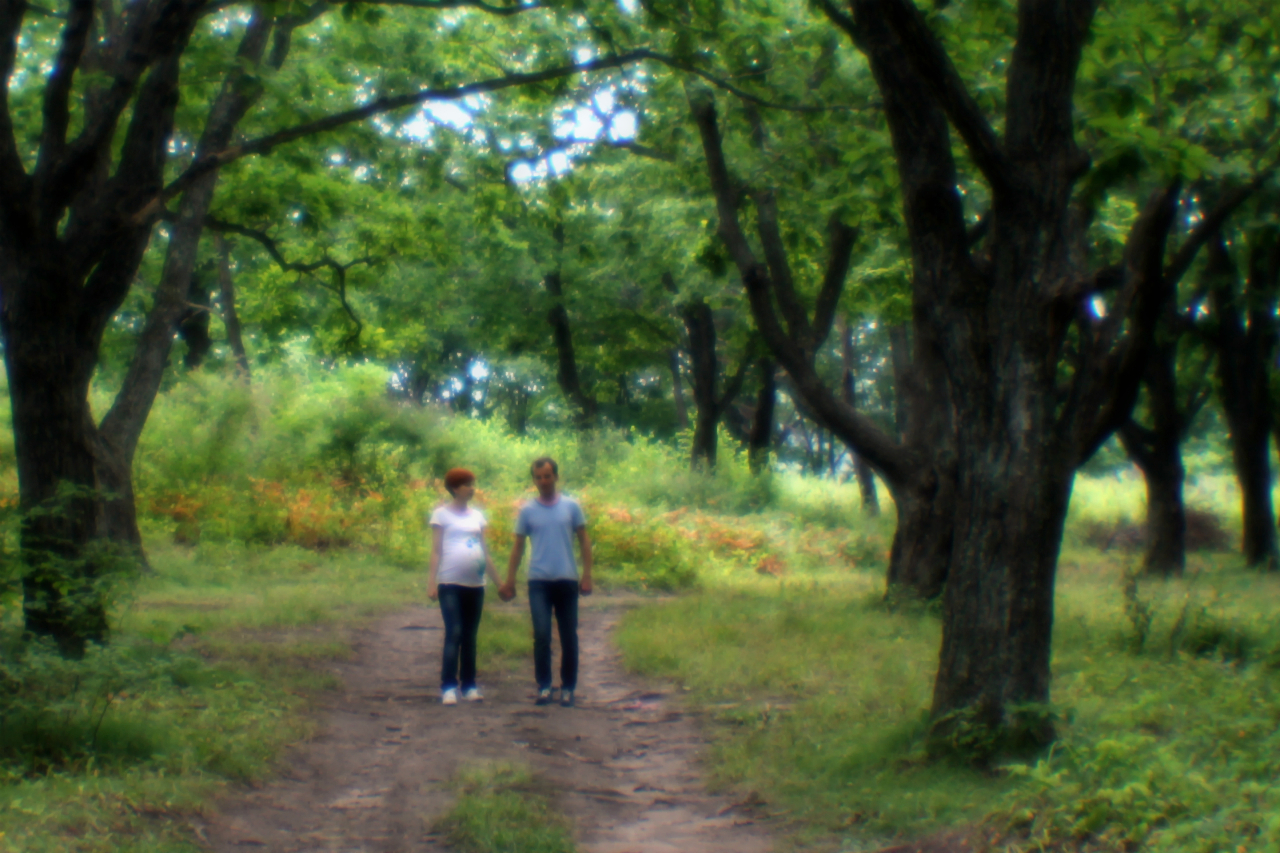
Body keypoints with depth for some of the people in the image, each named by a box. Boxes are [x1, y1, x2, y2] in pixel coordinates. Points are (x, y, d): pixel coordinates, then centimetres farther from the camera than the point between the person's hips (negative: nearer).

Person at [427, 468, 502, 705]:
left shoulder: (477, 516, 15)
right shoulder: (442, 514, 1)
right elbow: (436, 550, -2)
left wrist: (499, 581, 16)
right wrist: (431, 582, -11)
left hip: (475, 583, 5)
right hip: (450, 583, -5)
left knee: (470, 636, 7)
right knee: (454, 633, -13)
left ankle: (469, 685, 11)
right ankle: (448, 687, -12)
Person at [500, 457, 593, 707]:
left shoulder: (571, 506, 5)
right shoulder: (527, 510, 6)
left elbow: (584, 541, 6)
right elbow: (518, 547, 10)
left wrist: (587, 576, -2)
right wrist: (509, 581, 6)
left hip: (567, 580, 0)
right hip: (539, 581, 0)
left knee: (569, 637, 4)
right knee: (542, 635, -9)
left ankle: (568, 688, 13)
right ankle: (544, 687, -1)